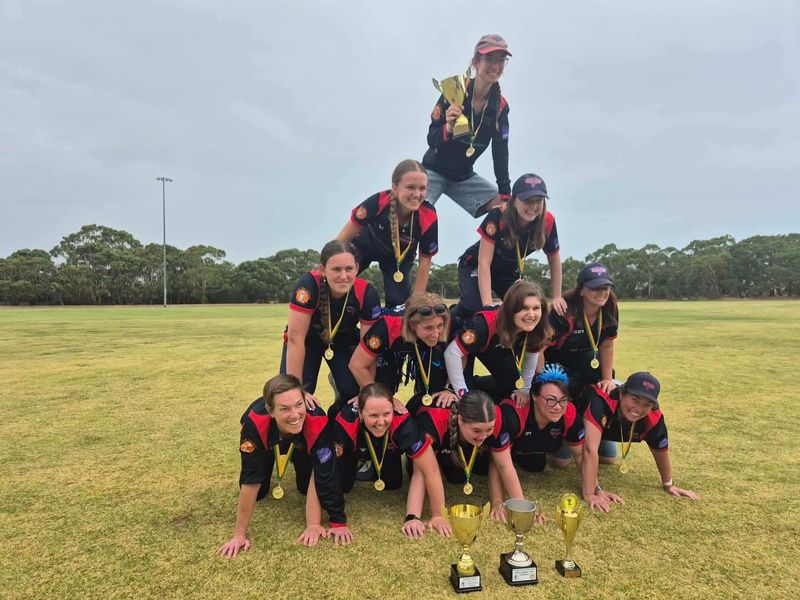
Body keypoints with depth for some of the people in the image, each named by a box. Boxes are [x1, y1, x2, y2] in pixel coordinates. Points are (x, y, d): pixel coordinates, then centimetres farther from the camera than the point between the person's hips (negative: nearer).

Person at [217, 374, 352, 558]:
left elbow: (325, 474, -35)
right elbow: (250, 479, -36)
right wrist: (239, 534, -29)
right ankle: (268, 464, 29)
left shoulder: (318, 421, -44)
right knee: (258, 492, -3)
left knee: (307, 487, -4)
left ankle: (297, 463, 28)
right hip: (267, 443, 0)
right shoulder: (255, 422, -44)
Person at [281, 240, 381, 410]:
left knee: (354, 393, -15)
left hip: (344, 341, 2)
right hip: (308, 340, -1)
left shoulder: (367, 294, -30)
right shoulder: (308, 284, -36)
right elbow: (295, 338, -32)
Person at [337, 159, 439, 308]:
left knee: (399, 301, -10)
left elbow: (425, 261, -19)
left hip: (400, 256, 1)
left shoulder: (428, 218, -35)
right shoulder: (379, 202, -40)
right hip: (364, 244, -1)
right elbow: (348, 232, -20)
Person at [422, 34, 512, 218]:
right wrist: (448, 127, -39)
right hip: (434, 171, -4)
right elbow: (431, 139, -17)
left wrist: (505, 194, -7)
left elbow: (500, 152, -2)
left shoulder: (501, 106, -5)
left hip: (465, 176, 5)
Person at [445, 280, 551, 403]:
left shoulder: (534, 327, -27)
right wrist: (462, 393, -36)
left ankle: (475, 385, 27)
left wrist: (524, 389, -4)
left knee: (514, 385, 6)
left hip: (497, 349, 6)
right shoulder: (485, 324, -45)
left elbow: (531, 354, -5)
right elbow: (452, 353, -41)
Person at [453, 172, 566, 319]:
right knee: (474, 308, -27)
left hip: (511, 273, 5)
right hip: (476, 267, -4)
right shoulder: (498, 217, -33)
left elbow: (554, 259, -3)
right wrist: (488, 305, -37)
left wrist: (557, 297, -4)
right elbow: (484, 263, -31)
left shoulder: (547, 222, -21)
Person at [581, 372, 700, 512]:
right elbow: (590, 449, -56)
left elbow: (661, 452, -11)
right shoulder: (602, 400, -52)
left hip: (609, 424, 4)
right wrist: (590, 494, -56)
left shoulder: (653, 419, -32)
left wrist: (669, 485, 4)